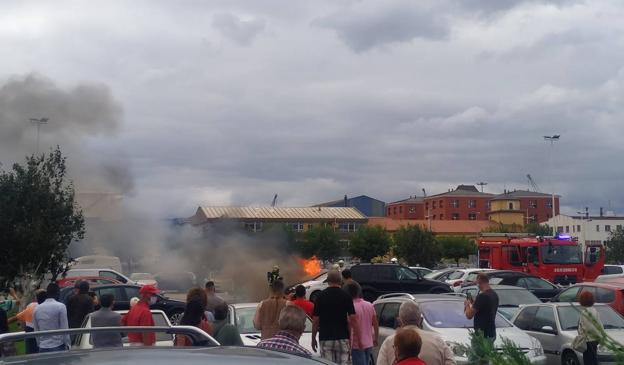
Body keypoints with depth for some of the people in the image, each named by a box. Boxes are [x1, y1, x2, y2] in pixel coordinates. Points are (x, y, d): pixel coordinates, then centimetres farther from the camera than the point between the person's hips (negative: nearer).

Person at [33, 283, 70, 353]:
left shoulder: (37, 308, 7)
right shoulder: (60, 306, -8)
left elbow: (36, 331, 12)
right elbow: (64, 329, -8)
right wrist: (67, 344, 0)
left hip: (43, 348, 4)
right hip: (58, 347, -4)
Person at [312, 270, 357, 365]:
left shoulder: (321, 296, -1)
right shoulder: (346, 296, -1)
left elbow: (315, 320, 0)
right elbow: (352, 318, -6)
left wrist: (313, 338, 9)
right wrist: (357, 335, 3)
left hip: (325, 338, 0)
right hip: (343, 337, 0)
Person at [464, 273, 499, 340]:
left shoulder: (482, 296, -20)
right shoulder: (494, 295, 8)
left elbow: (469, 315, -17)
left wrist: (467, 305, 1)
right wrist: (473, 304, 19)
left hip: (483, 334, -9)